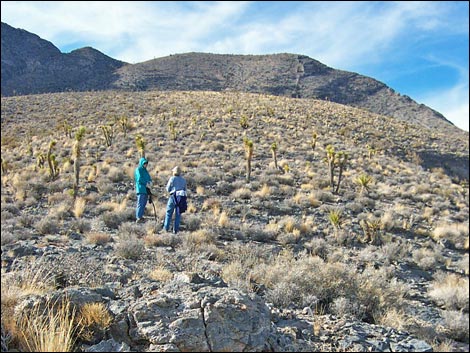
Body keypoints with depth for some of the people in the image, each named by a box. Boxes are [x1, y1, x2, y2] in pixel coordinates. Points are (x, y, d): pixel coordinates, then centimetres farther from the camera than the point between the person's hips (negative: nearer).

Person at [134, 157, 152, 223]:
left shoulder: (145, 170, 20)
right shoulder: (138, 170, -4)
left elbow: (149, 178, 17)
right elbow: (139, 179, -14)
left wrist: (150, 182, -4)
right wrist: (146, 183, -12)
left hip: (146, 189, 8)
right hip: (141, 189, -8)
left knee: (144, 204, 9)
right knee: (140, 204, -12)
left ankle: (140, 216, 14)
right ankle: (138, 218, -15)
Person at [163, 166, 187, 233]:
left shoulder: (172, 178, -3)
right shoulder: (183, 180, 8)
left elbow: (168, 189, 0)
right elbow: (185, 190, 13)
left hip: (173, 197, -3)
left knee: (169, 213, 8)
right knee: (178, 214, 7)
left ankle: (166, 228, 9)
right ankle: (176, 229, 6)